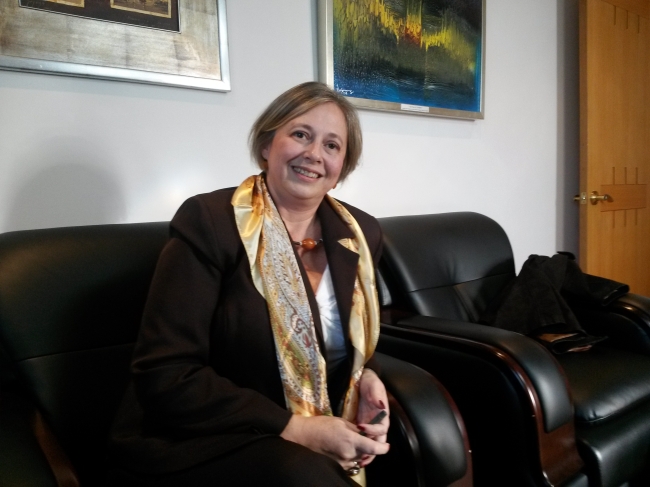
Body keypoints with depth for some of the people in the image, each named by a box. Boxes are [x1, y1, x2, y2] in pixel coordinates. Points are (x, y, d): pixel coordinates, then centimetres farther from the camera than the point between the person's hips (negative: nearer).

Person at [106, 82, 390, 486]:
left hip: (320, 442, 6)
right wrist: (296, 429, -23)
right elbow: (165, 376, -18)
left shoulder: (361, 235, 3)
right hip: (199, 445, -5)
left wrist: (366, 378, -8)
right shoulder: (209, 222, -14)